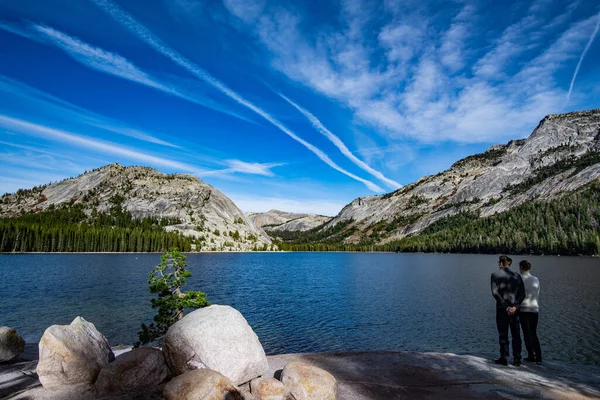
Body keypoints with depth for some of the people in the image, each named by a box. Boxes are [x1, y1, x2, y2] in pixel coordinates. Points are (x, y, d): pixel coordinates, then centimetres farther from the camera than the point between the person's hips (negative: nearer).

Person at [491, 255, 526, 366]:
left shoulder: (495, 275, -4)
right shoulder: (517, 276, 7)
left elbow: (495, 293, -14)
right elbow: (522, 294, -2)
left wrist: (505, 306, -14)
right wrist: (515, 306, -10)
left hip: (502, 308, -3)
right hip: (515, 309, 3)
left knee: (503, 334, 4)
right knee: (516, 335, 10)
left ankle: (504, 358, 7)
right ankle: (517, 359, 12)